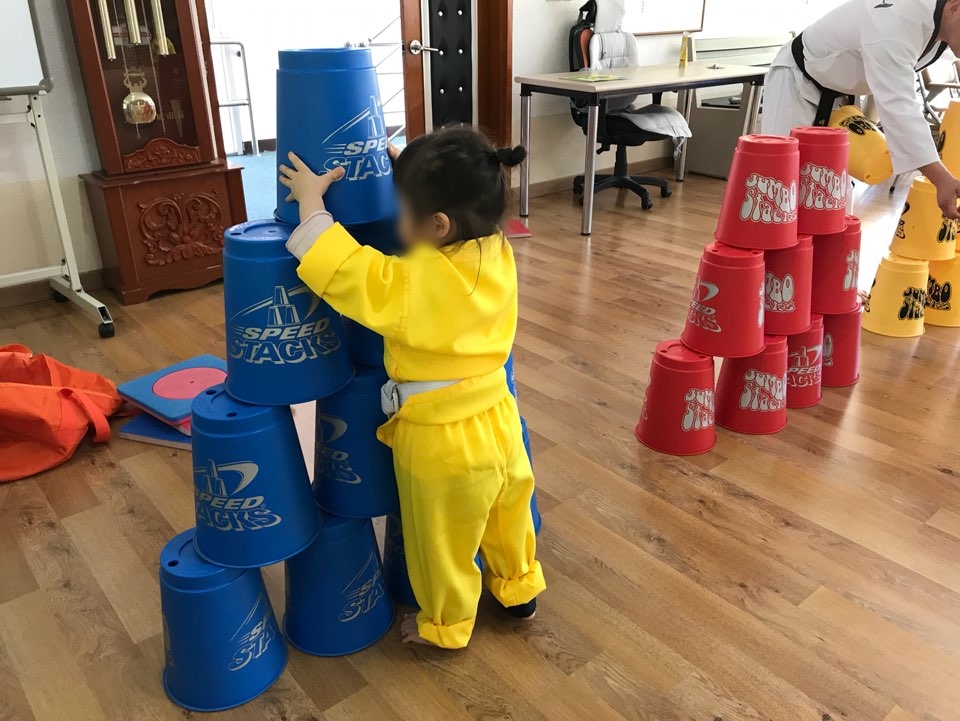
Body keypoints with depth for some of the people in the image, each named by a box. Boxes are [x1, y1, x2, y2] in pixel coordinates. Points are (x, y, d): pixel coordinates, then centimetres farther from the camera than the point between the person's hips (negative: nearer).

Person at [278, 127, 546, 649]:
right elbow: (447, 201, 10)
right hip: (497, 422, 7)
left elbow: (343, 273, -24)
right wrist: (411, 176, 5)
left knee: (443, 542, 19)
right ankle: (519, 588, 53)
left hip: (440, 441, -6)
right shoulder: (497, 252, -9)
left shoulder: (416, 285, -31)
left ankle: (446, 625, 42)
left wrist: (312, 203, -14)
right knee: (508, 514, 29)